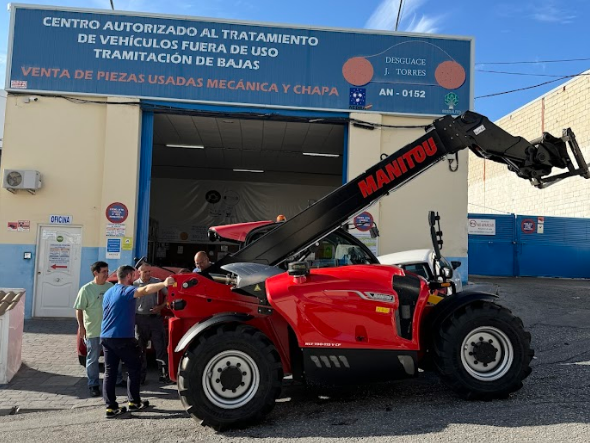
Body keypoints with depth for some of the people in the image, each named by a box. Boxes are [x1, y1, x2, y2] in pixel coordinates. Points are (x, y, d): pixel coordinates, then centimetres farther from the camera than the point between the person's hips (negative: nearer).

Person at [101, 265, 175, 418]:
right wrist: (164, 284, -39)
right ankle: (134, 402, 13)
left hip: (106, 337, 8)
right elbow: (145, 290, -31)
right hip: (123, 338, -8)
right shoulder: (125, 291, -11)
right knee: (134, 369, 8)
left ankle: (111, 407, 4)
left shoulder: (108, 292, 15)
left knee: (109, 372, 6)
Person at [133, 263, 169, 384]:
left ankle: (164, 374, 4)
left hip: (155, 318, 0)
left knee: (160, 346, -2)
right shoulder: (134, 285, 3)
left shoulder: (157, 282, 3)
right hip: (140, 319, 1)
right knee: (140, 348, 8)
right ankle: (141, 376, 16)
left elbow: (167, 294, 9)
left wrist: (161, 307, -5)